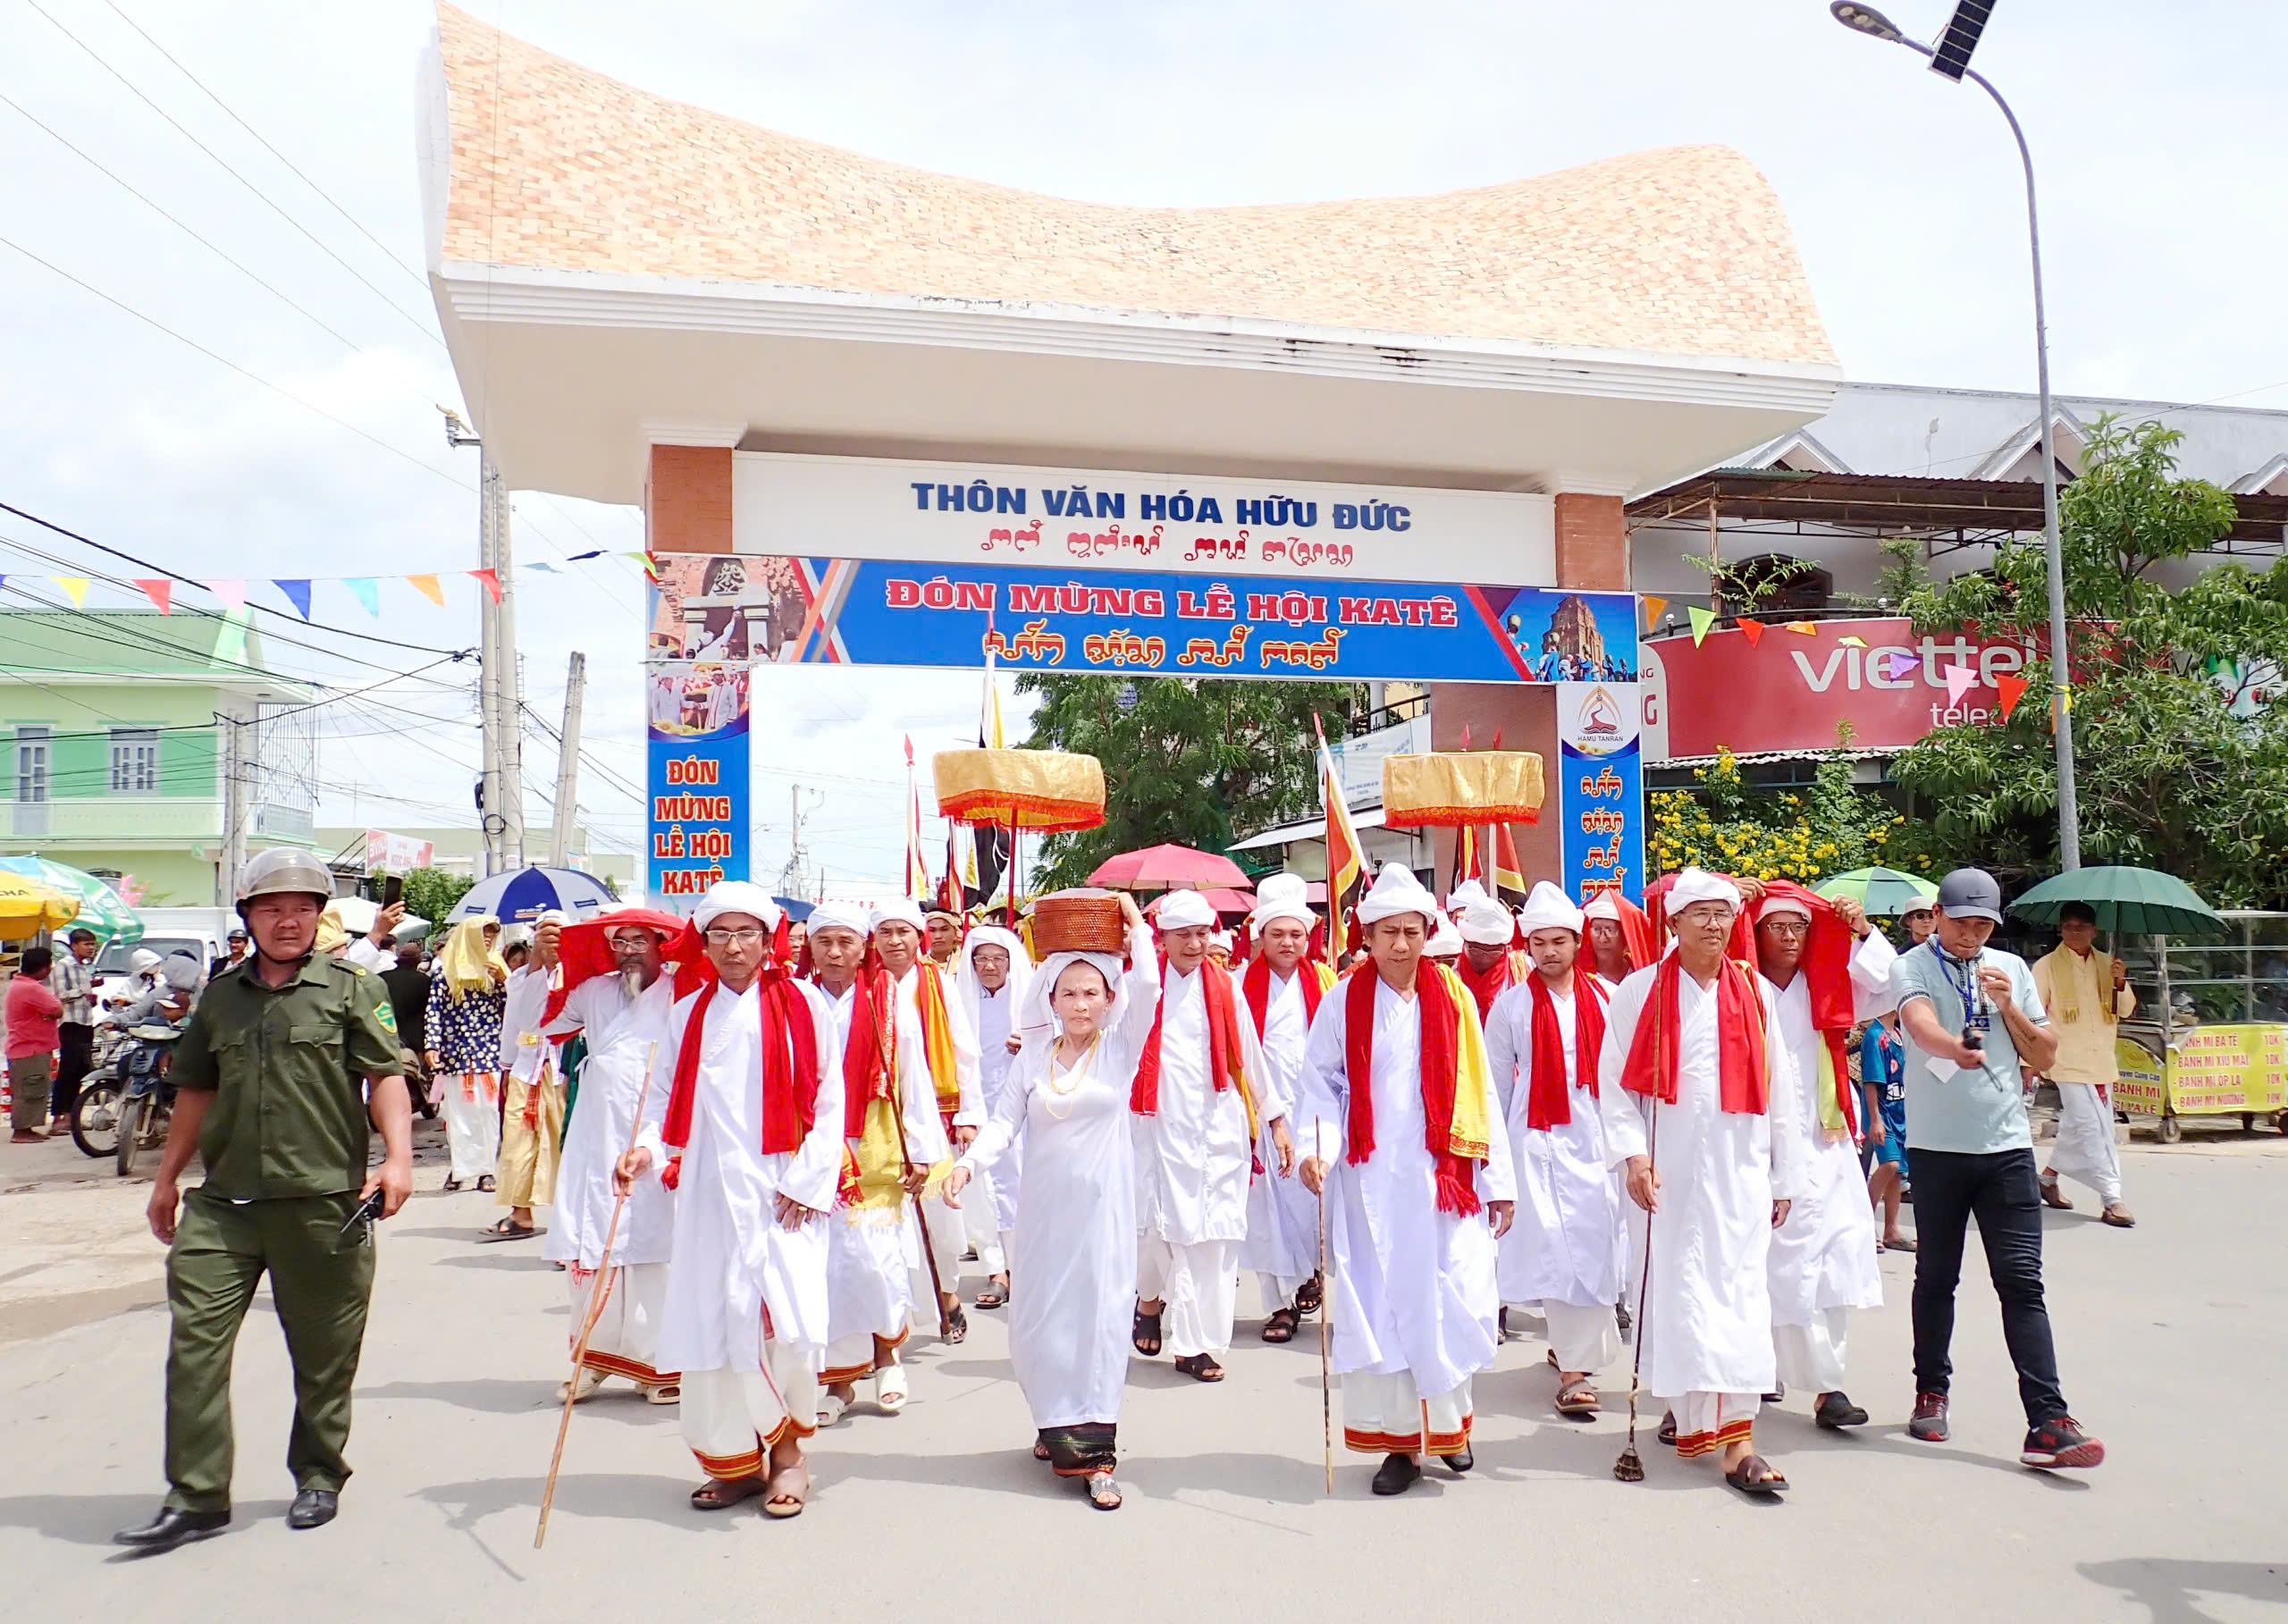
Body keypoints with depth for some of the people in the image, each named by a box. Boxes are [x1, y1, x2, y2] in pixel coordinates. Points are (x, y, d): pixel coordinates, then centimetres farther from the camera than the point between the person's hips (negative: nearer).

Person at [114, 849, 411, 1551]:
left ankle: (318, 1478, 25)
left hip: (323, 1202, -3)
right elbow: (196, 1090, 21)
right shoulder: (220, 996, 13)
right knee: (194, 1340, -3)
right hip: (222, 1203, 4)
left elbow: (385, 1077, -5)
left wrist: (397, 1156, -16)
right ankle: (196, 1497, 7)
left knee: (323, 1352, 7)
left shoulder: (350, 987, 1)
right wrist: (167, 1176, 22)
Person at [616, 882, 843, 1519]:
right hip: (709, 1190, 4)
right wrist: (647, 1149, -8)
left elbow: (828, 1102, 0)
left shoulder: (803, 1006, 2)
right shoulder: (687, 1015, 13)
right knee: (710, 1319, 2)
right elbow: (674, 1105, 12)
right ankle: (737, 1460, 17)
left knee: (786, 1320, -12)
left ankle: (786, 1448, 10)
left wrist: (806, 1181, -7)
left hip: (783, 1190, -3)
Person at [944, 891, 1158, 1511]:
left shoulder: (1121, 1049, -1)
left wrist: (1136, 925, -6)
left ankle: (1095, 1450, 5)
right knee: (1037, 1320, 5)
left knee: (1100, 1316, -3)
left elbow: (1147, 986, -14)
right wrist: (970, 1161, -16)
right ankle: (1059, 1426, 29)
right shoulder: (1032, 1058, 6)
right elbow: (1005, 1120, 0)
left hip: (1102, 1204, -2)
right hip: (1044, 1206, 2)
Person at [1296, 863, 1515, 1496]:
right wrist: (1320, 1147, -17)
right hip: (1371, 1183, 0)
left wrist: (1499, 1181, 3)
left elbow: (1479, 1095, 4)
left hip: (1442, 1181, 1)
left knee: (1450, 1300, -1)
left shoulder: (1454, 999, 4)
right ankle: (1399, 1439, 17)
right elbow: (1321, 1087, 1)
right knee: (1380, 1305, 2)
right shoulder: (1343, 1003, 2)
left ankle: (1449, 1420, 25)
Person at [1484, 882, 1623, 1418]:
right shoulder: (1512, 1004, 4)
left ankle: (1573, 1351, 19)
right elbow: (1496, 1081, 10)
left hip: (1598, 1136, 2)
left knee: (1597, 1244, 1)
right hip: (1539, 1139, -1)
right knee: (1554, 1247, -6)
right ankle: (1577, 1369, -1)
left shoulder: (1606, 997, 5)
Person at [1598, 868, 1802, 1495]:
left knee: (1738, 1295, -3)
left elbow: (1778, 1089, 11)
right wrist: (1633, 1153, -13)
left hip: (1739, 1171, 2)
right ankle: (1685, 1410, 21)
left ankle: (1737, 1439, -2)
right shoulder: (1639, 993, 1)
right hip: (1667, 1172, -1)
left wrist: (1784, 1177, 11)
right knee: (1674, 1293, 2)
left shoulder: (1754, 994, 8)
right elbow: (1614, 1081, -1)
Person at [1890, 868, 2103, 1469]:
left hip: (2007, 1146, 2)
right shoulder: (1913, 967, -2)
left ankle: (2048, 1424, -5)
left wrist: (2008, 1007, -5)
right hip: (1937, 1145, -2)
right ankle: (1931, 1394, 26)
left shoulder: (2011, 969, 11)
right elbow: (1920, 1021, -24)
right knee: (1936, 1277, 10)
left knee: (2022, 1282, -3)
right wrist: (1954, 1047, -46)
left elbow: (2045, 1057, 12)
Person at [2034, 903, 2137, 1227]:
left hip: (2101, 1060, 5)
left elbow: (2126, 1010, 13)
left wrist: (2120, 984, -7)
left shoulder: (2106, 964, 11)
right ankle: (2111, 1200, -12)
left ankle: (2048, 1178, 30)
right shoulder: (2047, 966, -2)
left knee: (2077, 1127, 11)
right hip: (2067, 1060, -5)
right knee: (2090, 1126, -12)